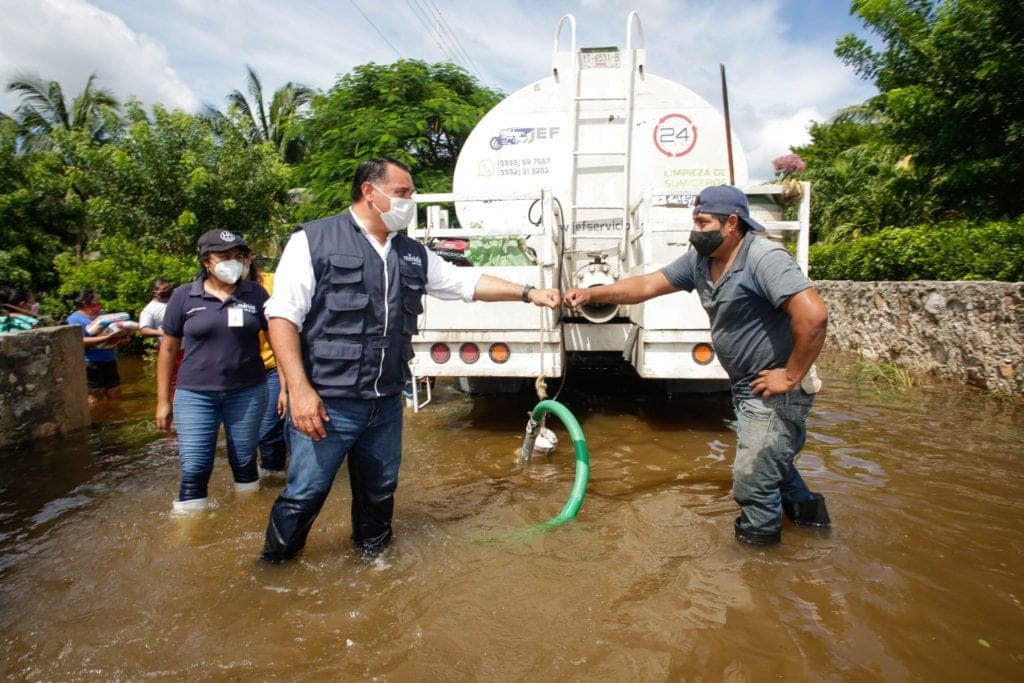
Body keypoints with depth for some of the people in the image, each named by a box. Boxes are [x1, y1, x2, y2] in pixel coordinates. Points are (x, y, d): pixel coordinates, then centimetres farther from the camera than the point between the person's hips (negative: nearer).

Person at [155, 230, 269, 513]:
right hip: (195, 395, 0)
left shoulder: (255, 294, -1)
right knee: (194, 468, 1)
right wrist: (163, 401, 5)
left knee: (244, 462, 12)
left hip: (247, 392, 1)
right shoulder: (184, 296, -2)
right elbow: (168, 349, 4)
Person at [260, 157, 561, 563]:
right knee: (305, 493, 6)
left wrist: (528, 293, 6)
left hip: (386, 403, 6)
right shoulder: (314, 241, -6)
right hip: (327, 403, -5)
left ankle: (372, 553, 41)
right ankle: (274, 565, 31)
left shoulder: (413, 255, 11)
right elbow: (283, 316, -10)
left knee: (379, 491, 18)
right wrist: (299, 388, -18)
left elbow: (465, 282, 14)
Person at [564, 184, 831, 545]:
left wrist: (792, 376, -25)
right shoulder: (699, 259, 1)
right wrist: (592, 294, -9)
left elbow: (812, 315, -33)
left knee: (752, 477, -1)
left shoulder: (764, 258, -25)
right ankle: (806, 509, 51)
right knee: (771, 458, 28)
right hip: (746, 386, 9)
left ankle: (758, 537, 22)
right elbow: (647, 285, 1)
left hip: (776, 389, -9)